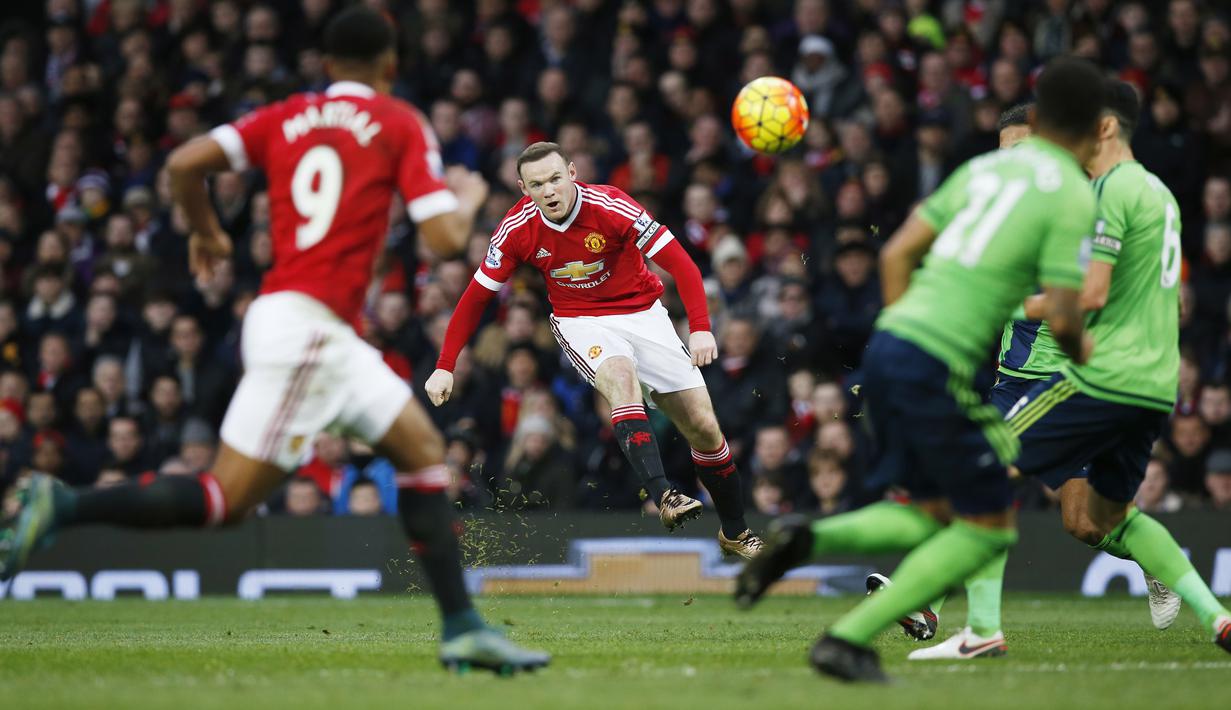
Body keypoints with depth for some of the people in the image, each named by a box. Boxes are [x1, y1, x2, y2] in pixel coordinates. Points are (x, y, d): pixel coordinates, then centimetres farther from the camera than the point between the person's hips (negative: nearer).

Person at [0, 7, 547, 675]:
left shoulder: (286, 117, 13)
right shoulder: (400, 124, -1)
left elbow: (185, 163, 1)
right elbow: (444, 237, -9)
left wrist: (206, 231, 20)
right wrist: (469, 195, 13)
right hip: (306, 325, -8)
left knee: (424, 451, 13)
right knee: (228, 498, -7)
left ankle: (462, 628, 10)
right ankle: (63, 507, -13)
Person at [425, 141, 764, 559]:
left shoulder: (610, 207, -23)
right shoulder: (518, 229, -15)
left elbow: (680, 264, -23)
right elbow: (476, 297, -3)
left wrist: (701, 328, -36)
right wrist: (445, 367, -7)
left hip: (641, 314, 0)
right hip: (580, 322, 0)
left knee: (703, 426, -4)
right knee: (620, 378, -36)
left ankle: (735, 534, 18)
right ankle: (663, 497, -47)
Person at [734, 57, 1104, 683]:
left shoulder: (984, 168, 17)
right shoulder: (1073, 195, -4)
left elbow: (896, 253, 16)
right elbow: (1059, 318, -9)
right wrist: (1080, 350, 13)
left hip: (888, 346, 8)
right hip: (940, 366, -8)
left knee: (931, 517, 19)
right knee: (988, 527, 5)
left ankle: (805, 540, -4)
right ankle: (849, 639, -2)